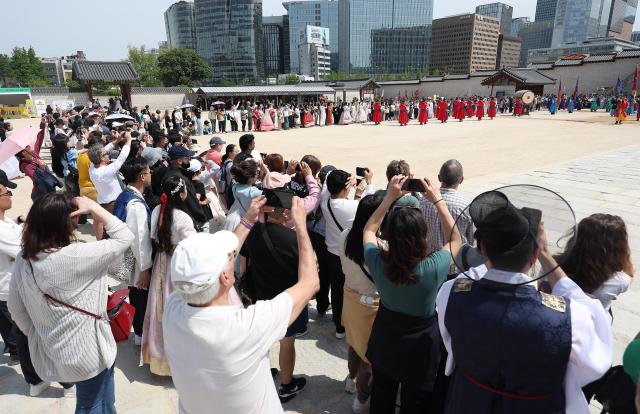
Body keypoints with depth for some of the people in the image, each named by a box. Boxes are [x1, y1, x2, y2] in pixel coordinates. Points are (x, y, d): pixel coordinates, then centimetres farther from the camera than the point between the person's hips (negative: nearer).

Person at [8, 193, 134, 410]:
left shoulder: (23, 259, -7)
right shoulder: (76, 255, -29)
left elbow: (15, 308, 5)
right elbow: (124, 237, -20)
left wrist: (33, 334, 20)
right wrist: (93, 207, -18)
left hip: (49, 351, 7)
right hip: (87, 352, -6)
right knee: (94, 406, 21)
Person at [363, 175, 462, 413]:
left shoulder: (377, 261, -26)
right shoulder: (433, 268, -32)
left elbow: (368, 230, -3)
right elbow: (455, 241, -9)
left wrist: (389, 197, -9)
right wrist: (437, 200, -11)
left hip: (384, 341, 2)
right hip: (420, 346, -2)